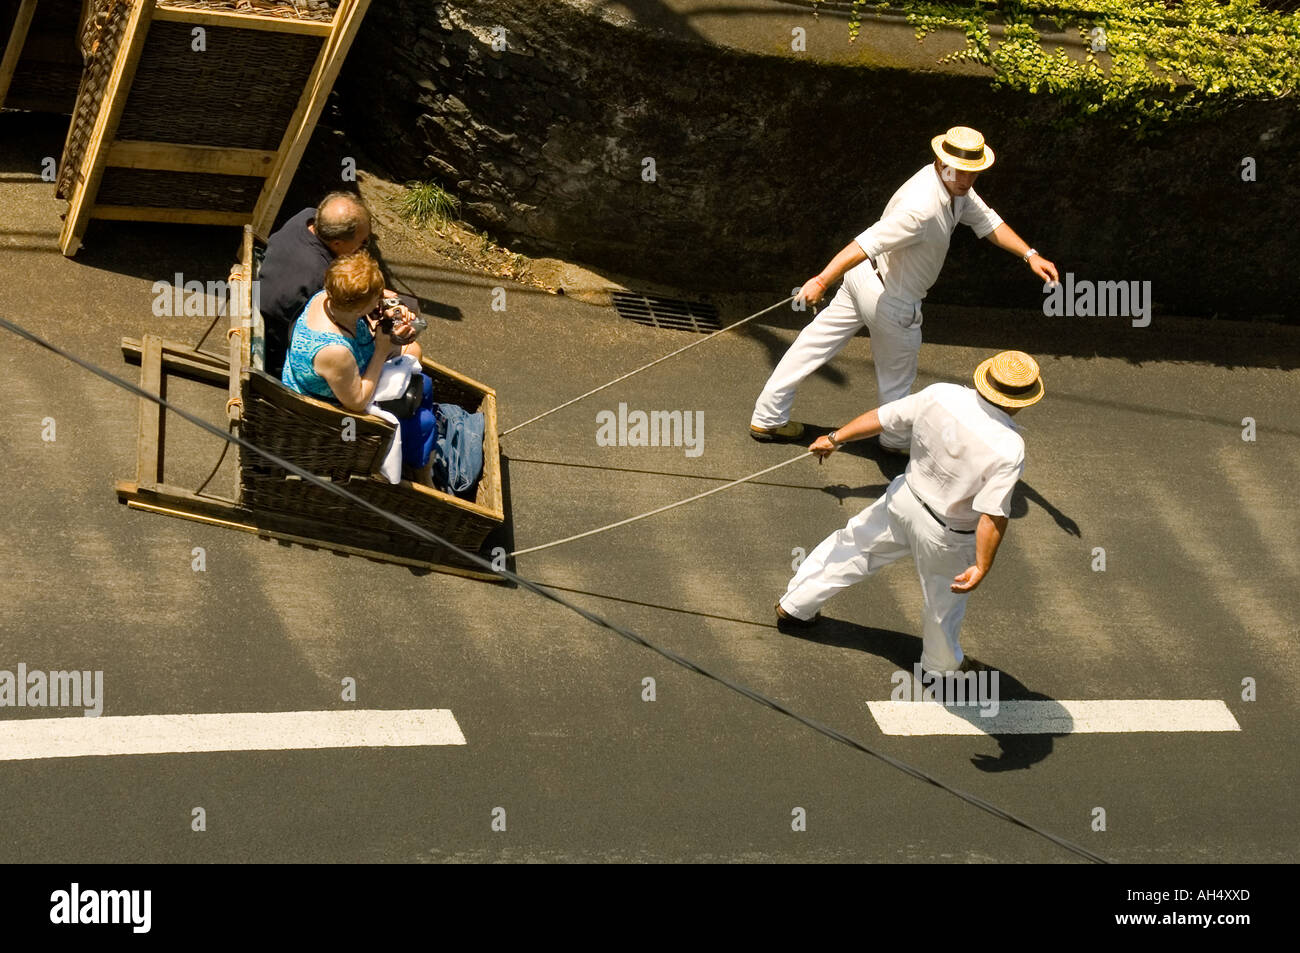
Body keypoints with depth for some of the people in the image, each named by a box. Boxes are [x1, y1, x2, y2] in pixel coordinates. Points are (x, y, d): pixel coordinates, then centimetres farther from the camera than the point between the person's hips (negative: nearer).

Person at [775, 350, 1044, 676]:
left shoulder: (940, 396, -18)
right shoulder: (1009, 450, -32)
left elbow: (882, 418, -7)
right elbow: (993, 515, -30)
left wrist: (835, 438, 7)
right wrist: (982, 567, -20)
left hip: (904, 499, 4)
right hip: (946, 534, -4)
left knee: (857, 543, 28)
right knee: (945, 599, 23)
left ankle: (794, 606, 44)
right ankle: (942, 665, 49)